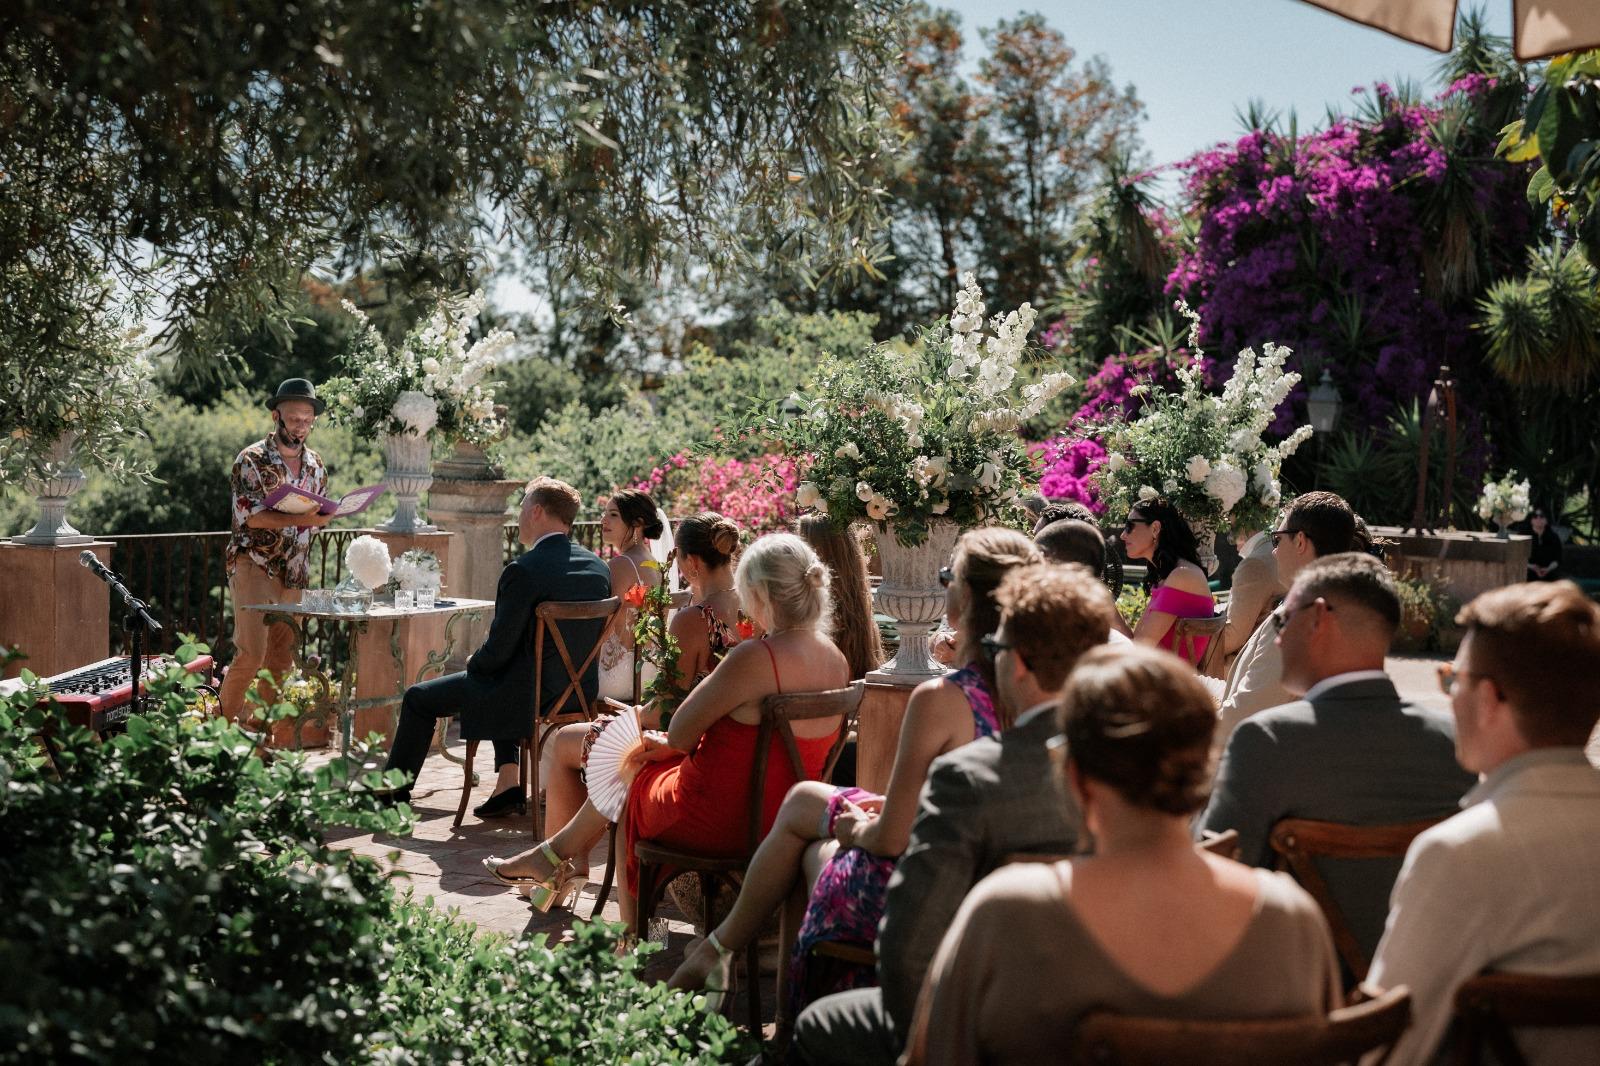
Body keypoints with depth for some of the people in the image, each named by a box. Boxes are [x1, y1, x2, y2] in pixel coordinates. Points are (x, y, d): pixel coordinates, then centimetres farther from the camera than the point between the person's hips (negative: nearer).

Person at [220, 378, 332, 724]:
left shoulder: (316, 466, 12)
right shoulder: (252, 460, -6)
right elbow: (249, 515, -17)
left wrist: (323, 516, -5)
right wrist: (300, 518, -27)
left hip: (294, 575, 6)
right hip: (253, 566, -6)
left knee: (281, 657, 8)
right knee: (251, 653, -14)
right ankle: (223, 719, 2)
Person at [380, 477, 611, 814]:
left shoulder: (523, 570, -21)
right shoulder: (599, 567, 1)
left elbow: (498, 650, -18)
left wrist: (473, 663, 6)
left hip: (531, 698, -7)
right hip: (582, 694, 7)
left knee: (418, 698, 13)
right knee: (499, 689, 38)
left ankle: (394, 793, 28)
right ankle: (508, 782, 26)